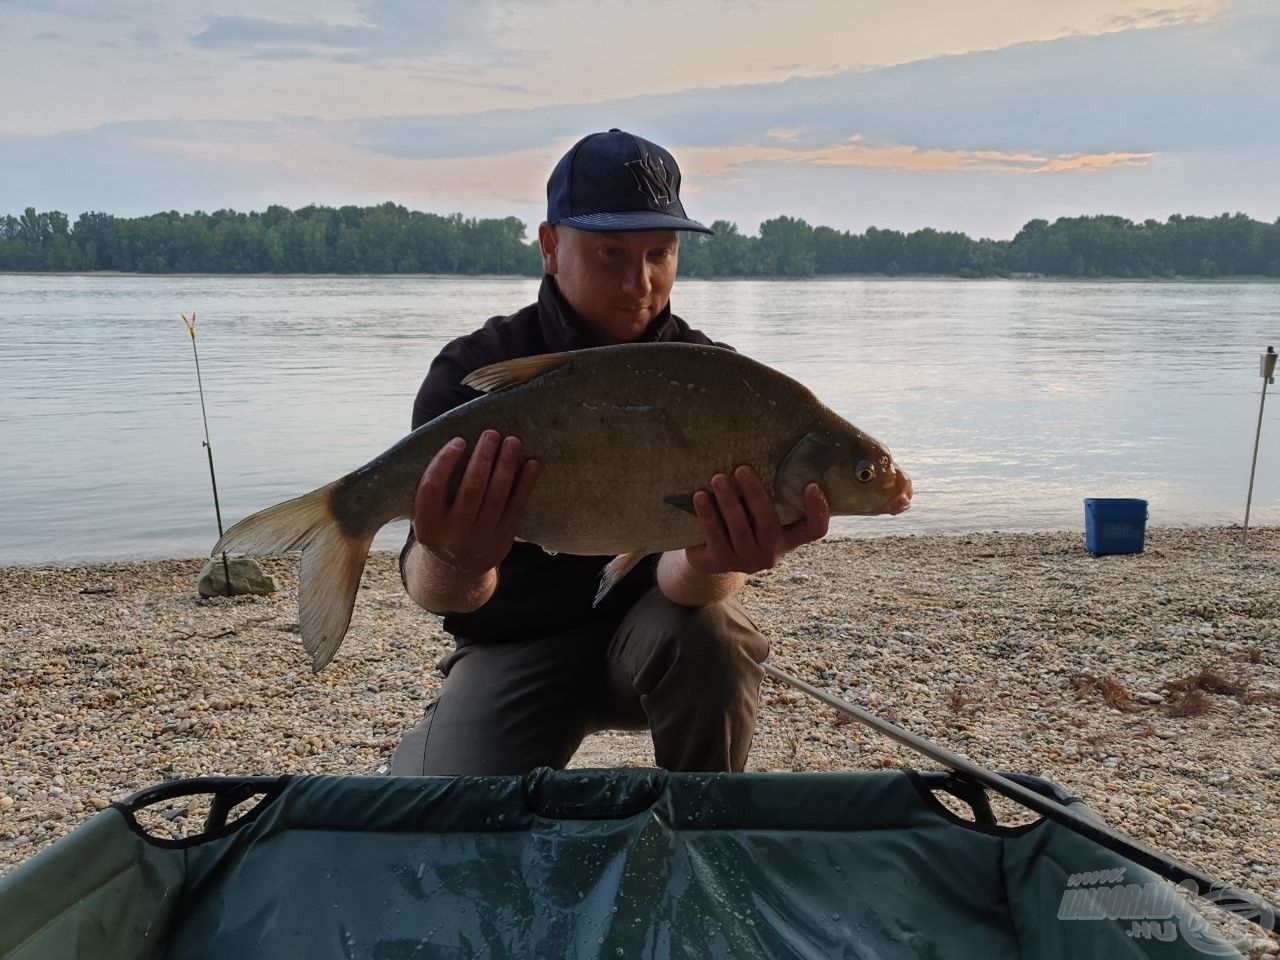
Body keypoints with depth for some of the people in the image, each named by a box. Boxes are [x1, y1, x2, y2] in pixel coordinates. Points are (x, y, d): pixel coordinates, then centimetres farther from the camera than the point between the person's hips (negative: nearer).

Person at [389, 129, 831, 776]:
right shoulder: (473, 373, -11)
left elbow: (679, 573, -22)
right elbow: (426, 586, -24)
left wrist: (710, 561, -47)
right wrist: (456, 566, -49)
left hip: (648, 625, 1)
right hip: (518, 645, 0)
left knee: (707, 632, -32)